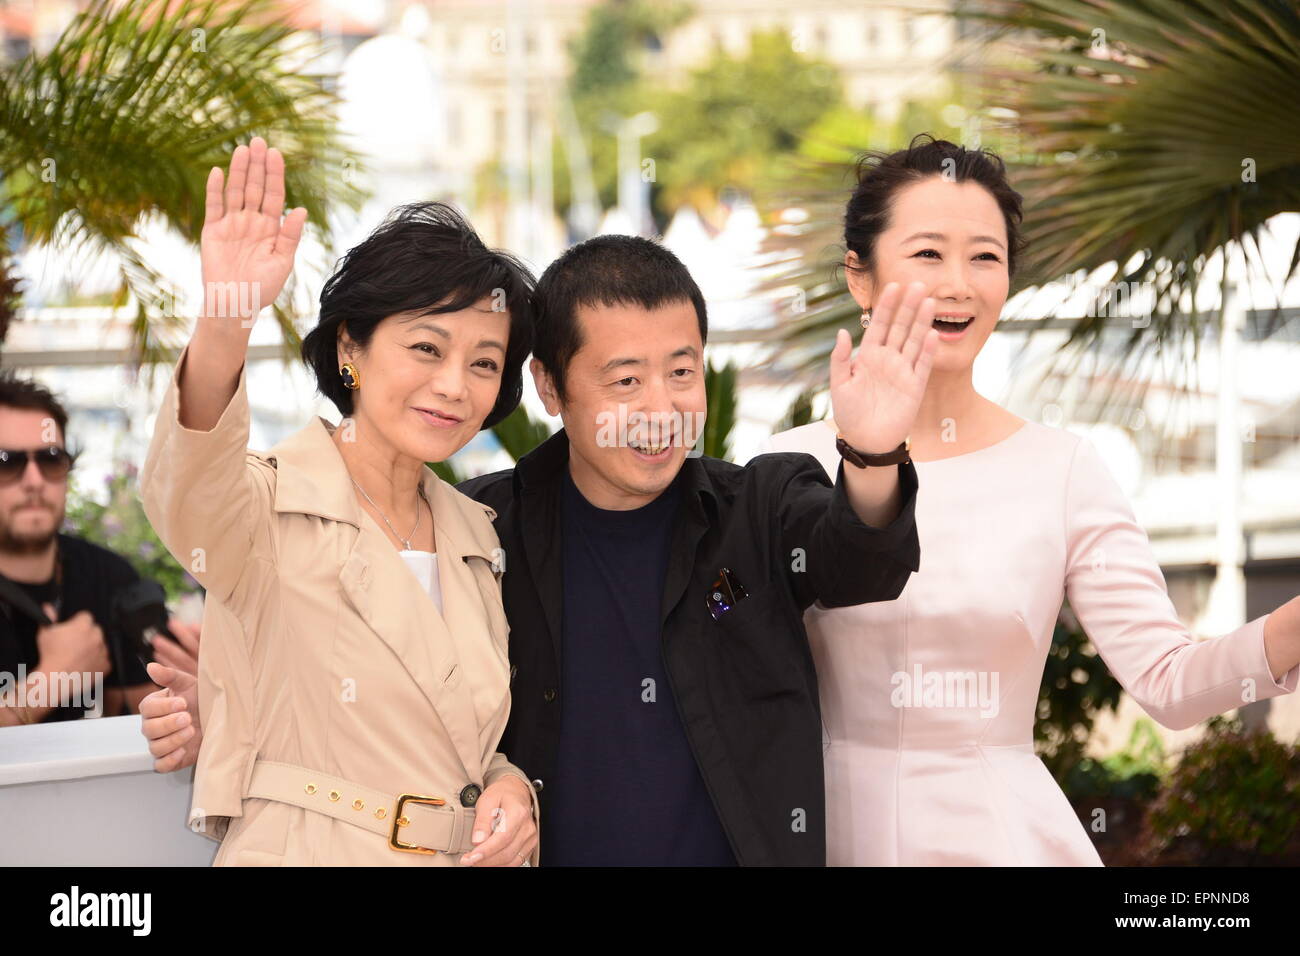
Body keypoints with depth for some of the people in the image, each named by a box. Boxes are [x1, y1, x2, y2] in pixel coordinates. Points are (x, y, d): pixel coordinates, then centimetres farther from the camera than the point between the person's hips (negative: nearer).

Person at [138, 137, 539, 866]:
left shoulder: (476, 536, 9)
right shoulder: (270, 507, -9)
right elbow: (188, 492, -33)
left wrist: (511, 788, -4)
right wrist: (225, 327, -50)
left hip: (465, 855, 4)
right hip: (296, 852, -4)